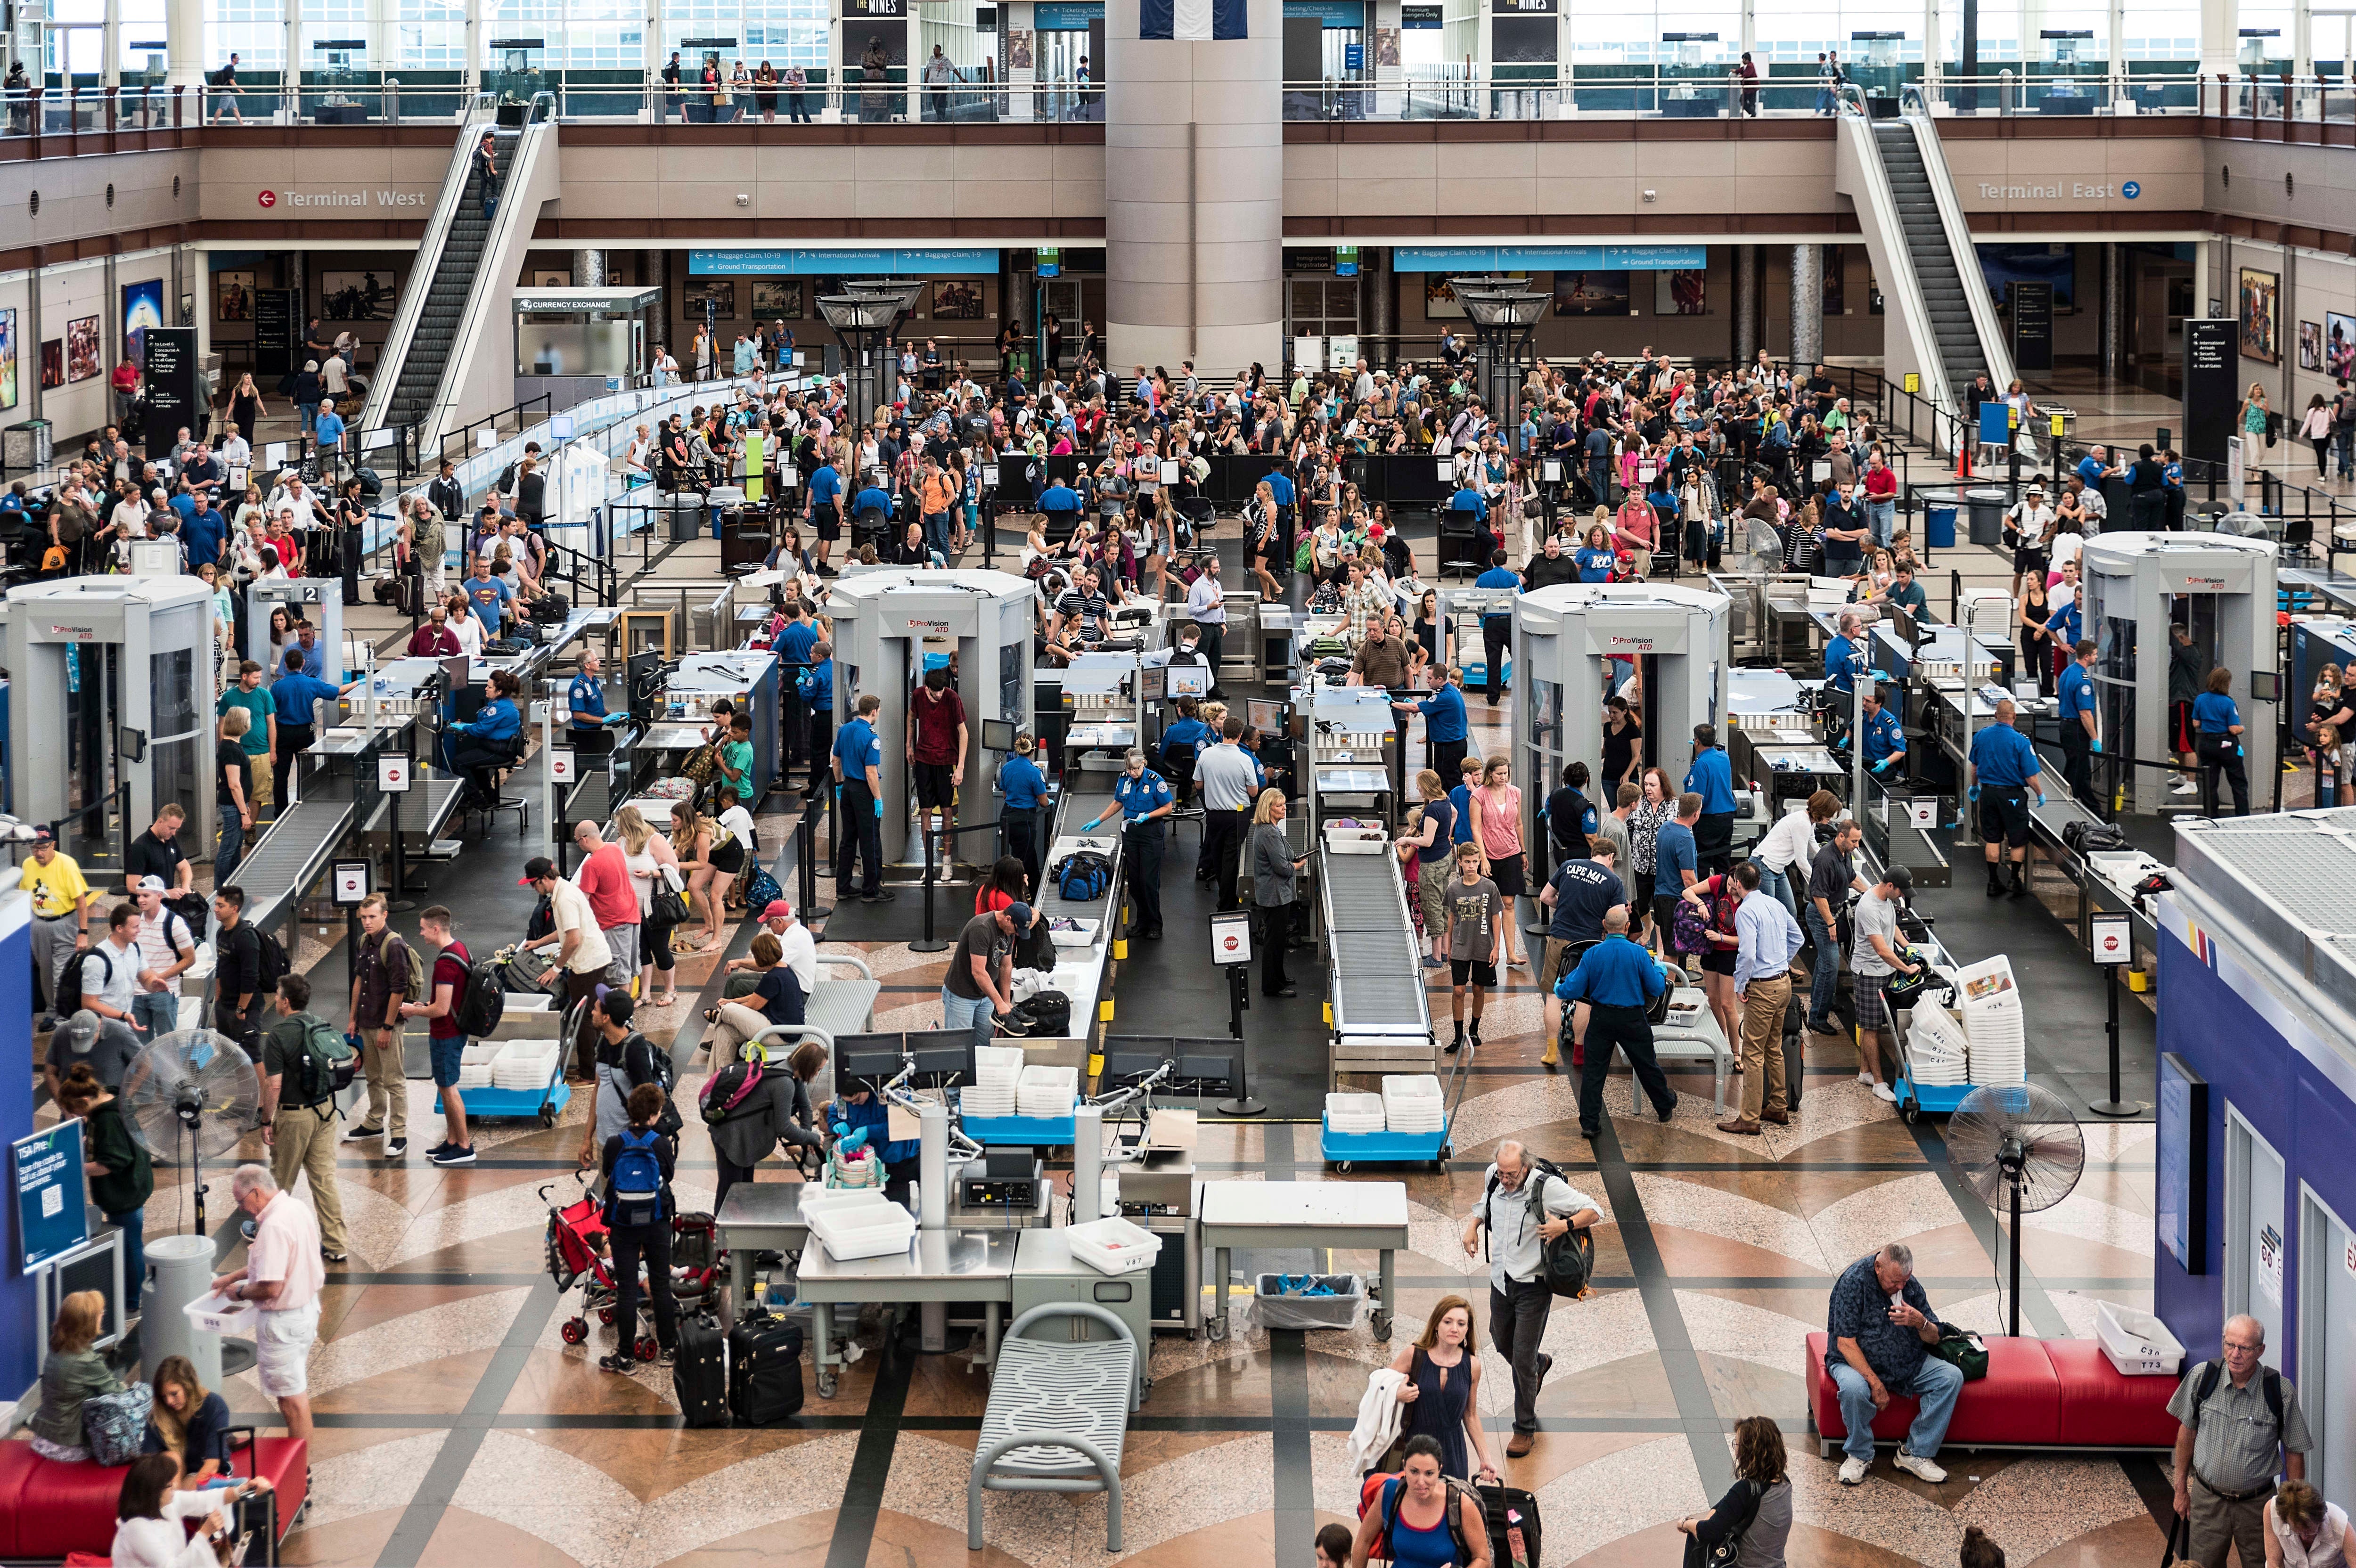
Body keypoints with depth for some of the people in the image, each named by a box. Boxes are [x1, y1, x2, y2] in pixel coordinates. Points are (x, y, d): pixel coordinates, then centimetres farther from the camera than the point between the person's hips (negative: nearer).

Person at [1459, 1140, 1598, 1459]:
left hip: (1533, 1286, -6)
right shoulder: (1493, 1179, -4)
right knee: (1502, 1344, 21)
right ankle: (1540, 1362, 56)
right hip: (1501, 1280, 6)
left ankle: (1525, 1430, 12)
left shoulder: (1547, 1187, -21)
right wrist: (1473, 1226, 1)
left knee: (1522, 1358, -3)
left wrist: (1565, 1225, -32)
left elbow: (1594, 1211, -15)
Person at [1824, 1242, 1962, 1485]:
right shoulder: (1853, 1282, -17)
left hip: (1908, 1364, 5)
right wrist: (1875, 1383, -28)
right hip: (1856, 1362, -5)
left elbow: (1934, 1339, 5)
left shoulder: (1910, 1285, 0)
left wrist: (1921, 1323, -19)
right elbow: (1846, 1344, -21)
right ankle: (1859, 1455, -12)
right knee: (1854, 1388, -39)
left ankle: (1916, 1454, -13)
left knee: (1952, 1377, -17)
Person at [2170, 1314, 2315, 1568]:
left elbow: (2295, 1452, -4)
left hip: (2257, 1505, -1)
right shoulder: (2202, 1376, -10)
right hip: (2207, 1498, 2)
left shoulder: (2281, 1391, -16)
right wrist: (2181, 1490, 9)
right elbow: (2187, 1432, 4)